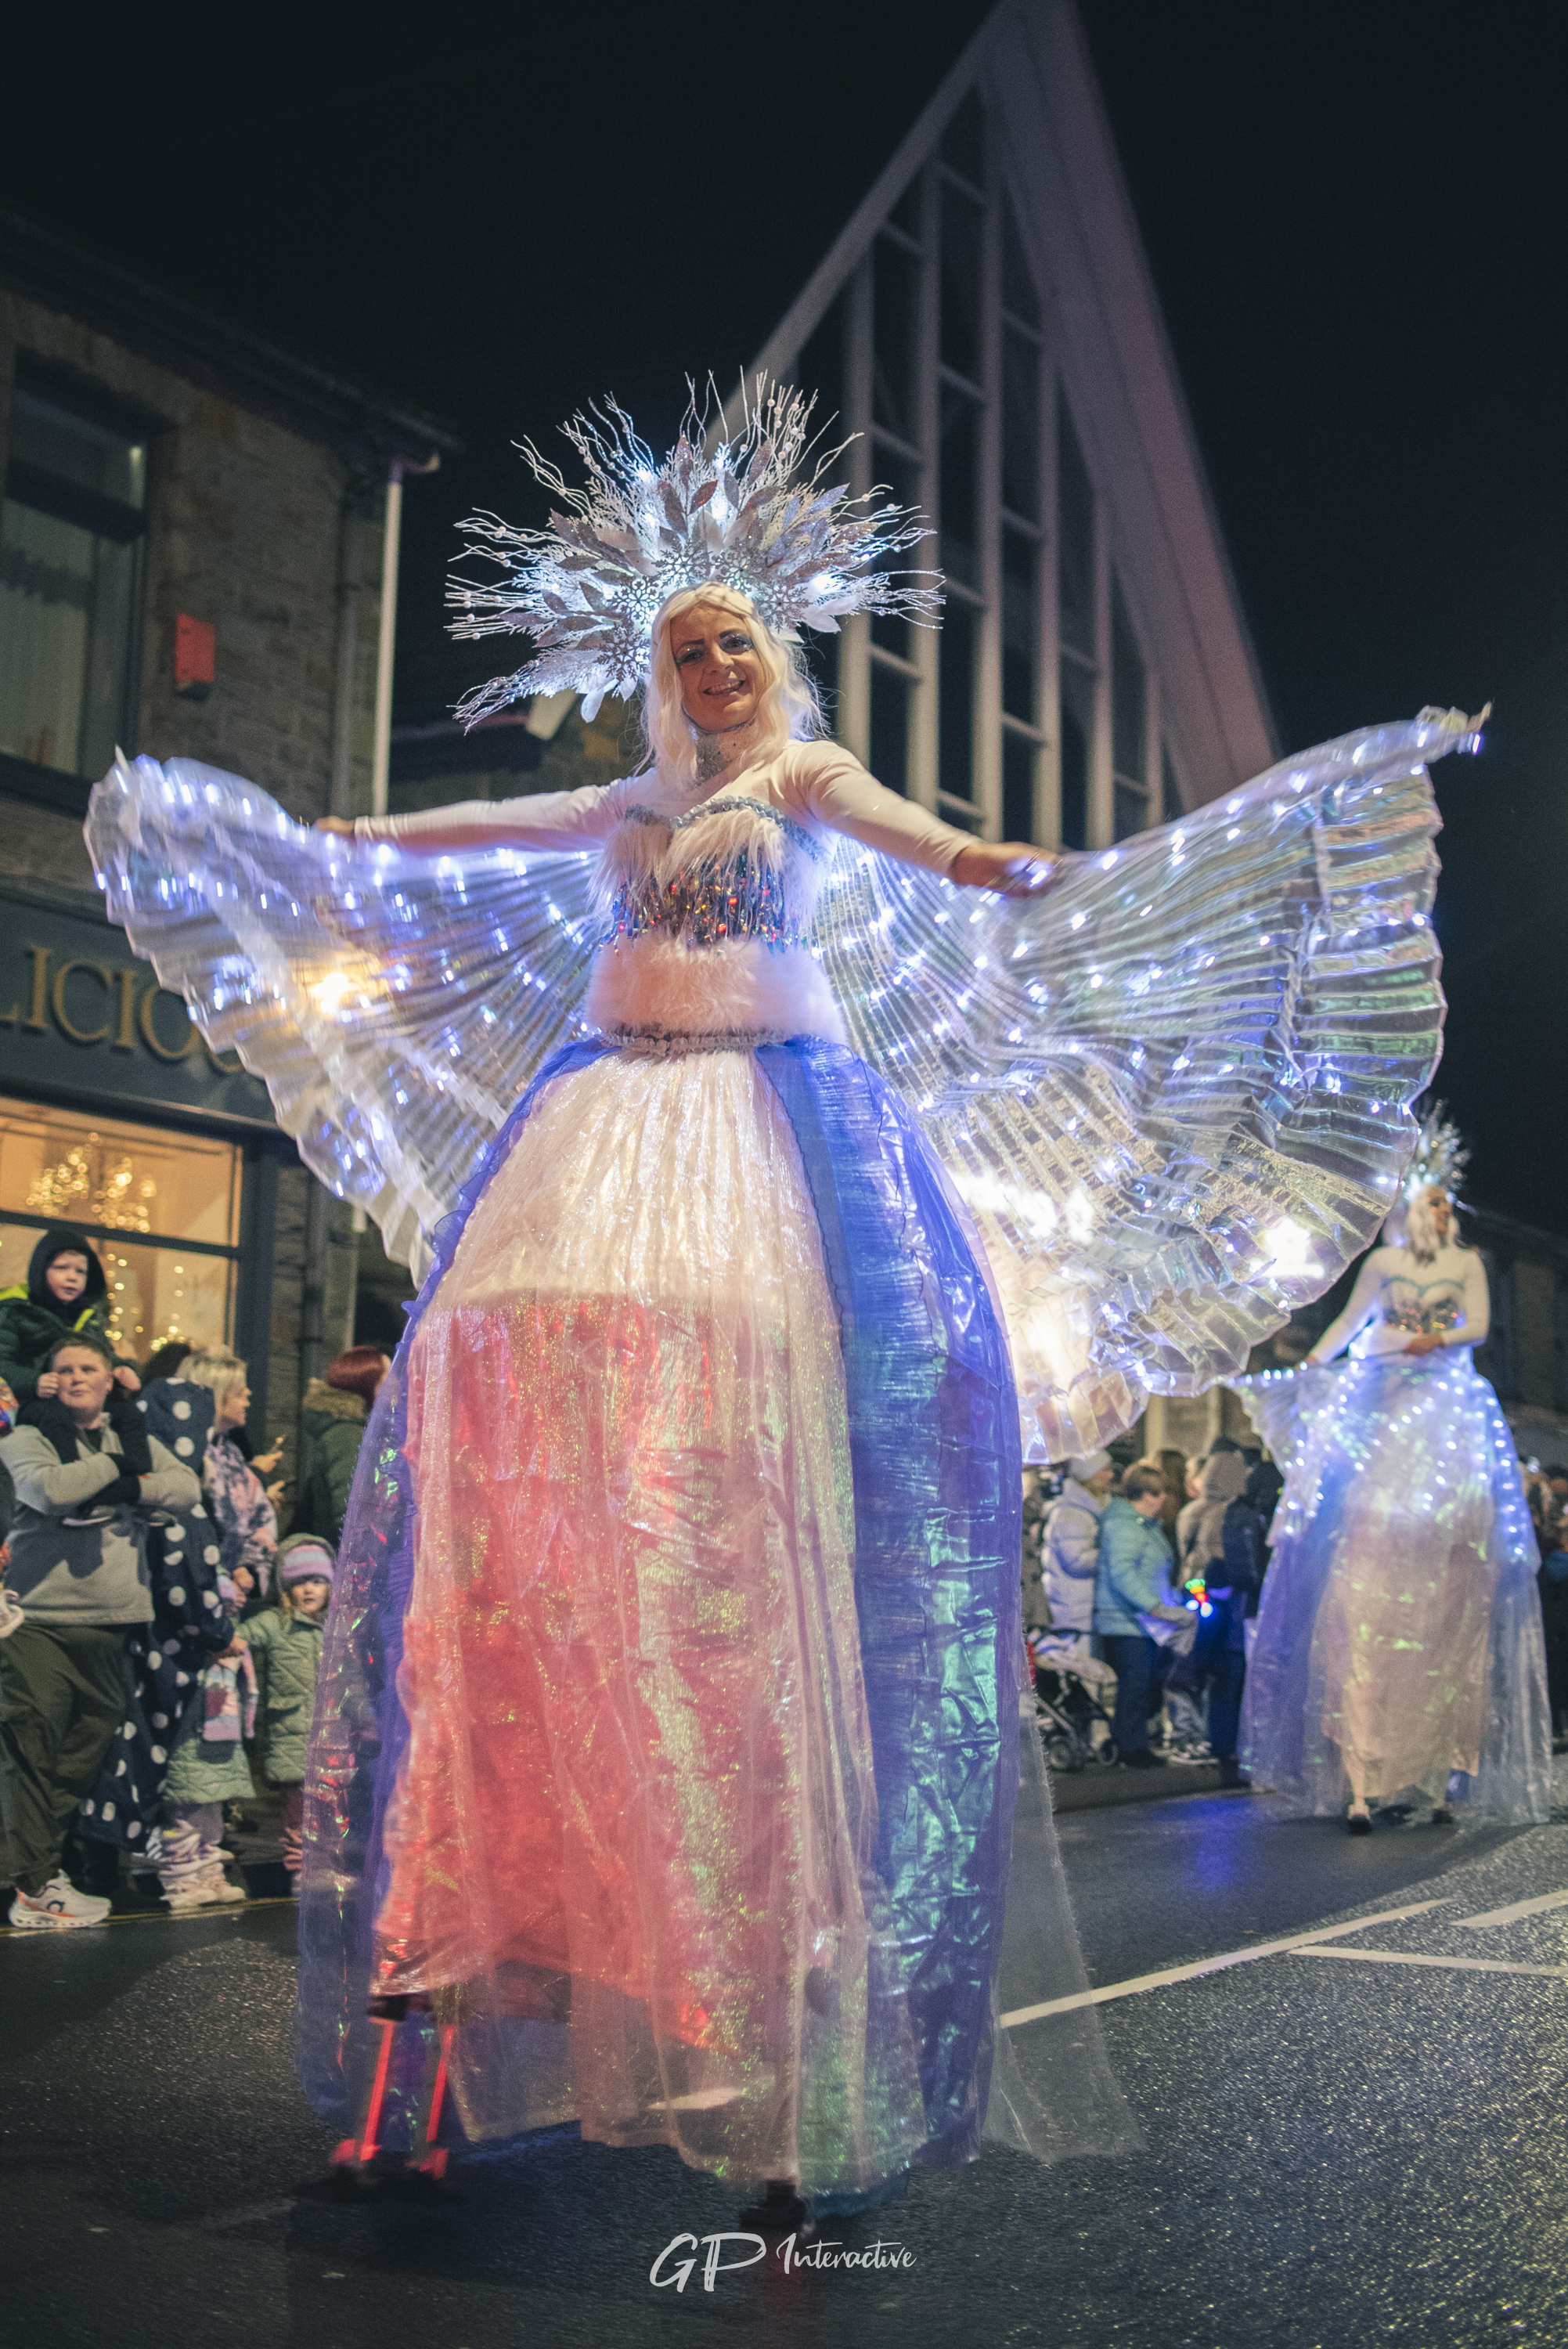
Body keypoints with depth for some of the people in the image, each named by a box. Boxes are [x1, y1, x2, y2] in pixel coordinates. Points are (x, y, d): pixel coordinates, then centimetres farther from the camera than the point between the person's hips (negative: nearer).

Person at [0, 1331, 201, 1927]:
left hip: (109, 1620, 5)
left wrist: (131, 1486, -12)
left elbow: (187, 1488, 2)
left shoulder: (134, 1439, 15)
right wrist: (112, 1467, -5)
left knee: (84, 1754, 7)